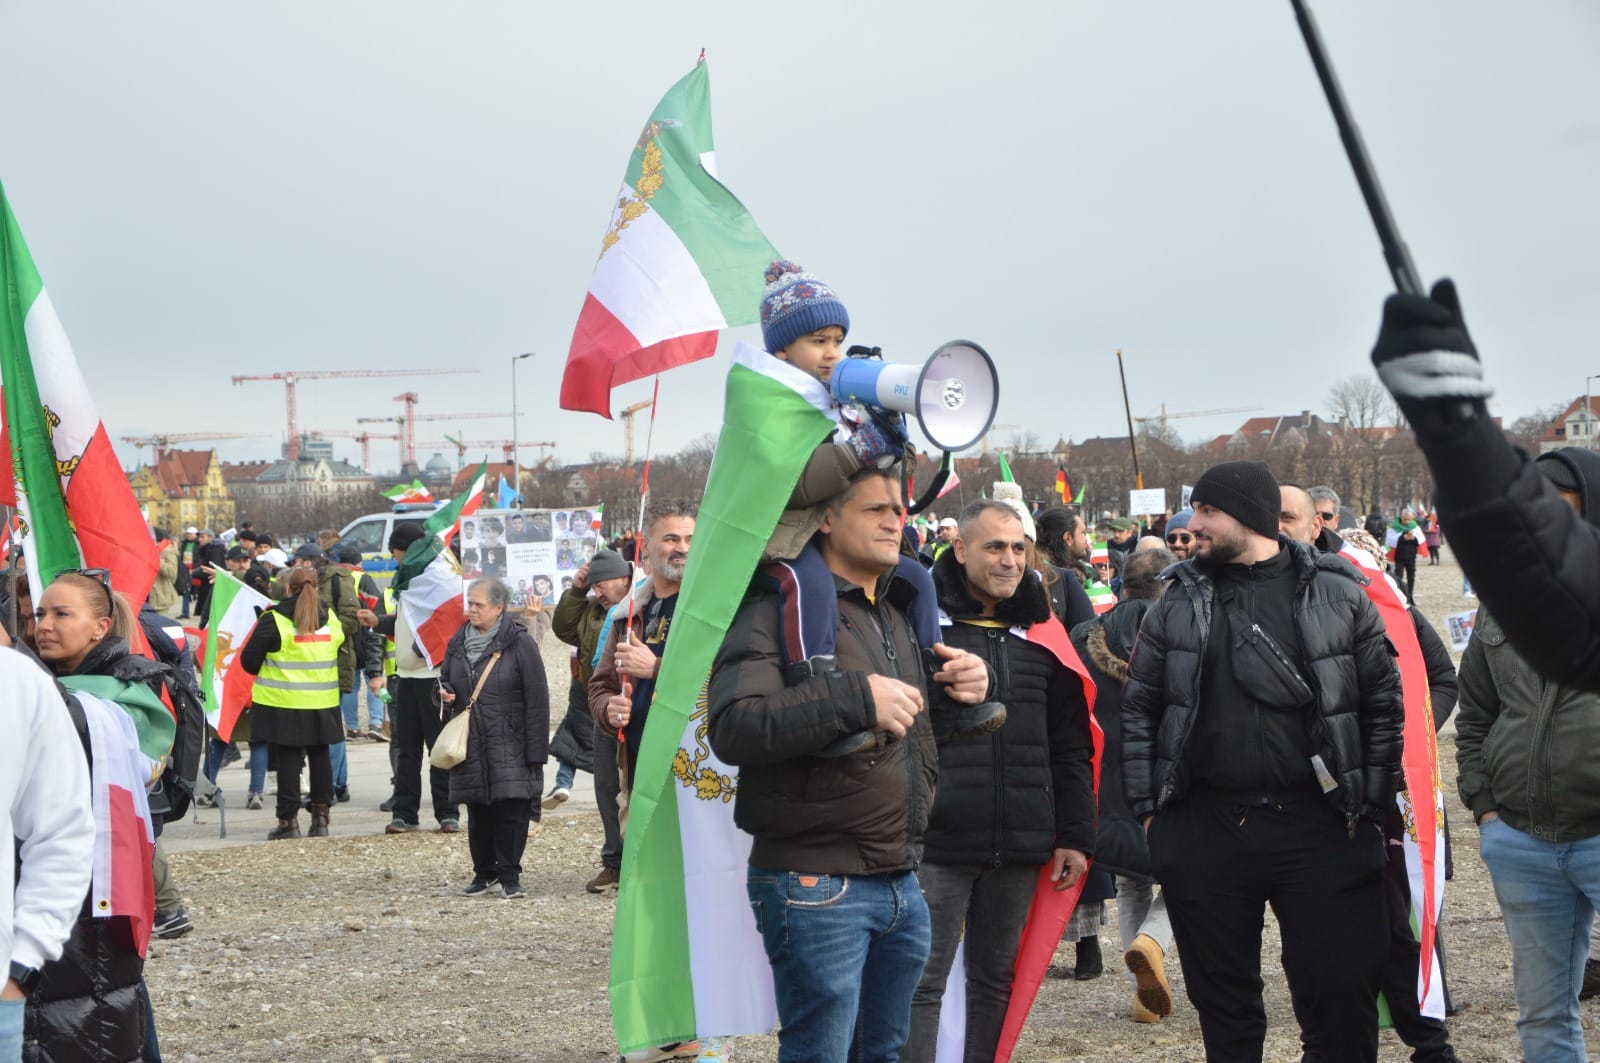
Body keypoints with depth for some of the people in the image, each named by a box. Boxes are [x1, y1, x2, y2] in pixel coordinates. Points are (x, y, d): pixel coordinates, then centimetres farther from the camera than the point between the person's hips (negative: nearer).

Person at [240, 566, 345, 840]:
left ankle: (288, 819, 1)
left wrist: (266, 674, 14)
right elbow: (341, 651, 20)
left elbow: (249, 660, -6)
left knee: (287, 758, 1)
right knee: (319, 756, 11)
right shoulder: (331, 620, 5)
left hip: (283, 703, -4)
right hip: (322, 703, 4)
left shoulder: (274, 620, -9)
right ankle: (320, 815, 11)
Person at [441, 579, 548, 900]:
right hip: (470, 747, 5)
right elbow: (445, 680, 25)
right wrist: (445, 694, -1)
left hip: (509, 748, -5)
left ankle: (509, 876, 2)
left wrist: (536, 751, -12)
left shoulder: (519, 644, -6)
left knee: (511, 812, -5)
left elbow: (536, 701, -8)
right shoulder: (457, 644, 10)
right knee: (478, 814, 8)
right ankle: (484, 874, 18)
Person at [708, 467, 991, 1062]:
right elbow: (732, 727, -23)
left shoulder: (899, 614, 17)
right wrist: (854, 697, -29)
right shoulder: (780, 608, -9)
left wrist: (972, 685, 9)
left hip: (900, 881, 8)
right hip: (817, 888, -8)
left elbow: (923, 731, 33)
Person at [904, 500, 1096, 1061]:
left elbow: (1071, 747, 13)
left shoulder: (1041, 632, 10)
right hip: (936, 844, -4)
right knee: (921, 983, -1)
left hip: (1019, 847, 4)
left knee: (996, 981, 12)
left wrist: (1075, 836, 9)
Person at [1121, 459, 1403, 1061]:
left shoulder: (1338, 594, 2)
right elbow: (1139, 710, 11)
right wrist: (1147, 807, 5)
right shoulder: (1179, 604, 8)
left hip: (1321, 830, -2)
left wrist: (1374, 807, 2)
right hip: (1203, 831, 2)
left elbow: (1384, 704, 4)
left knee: (1344, 989, -2)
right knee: (1222, 998, 9)